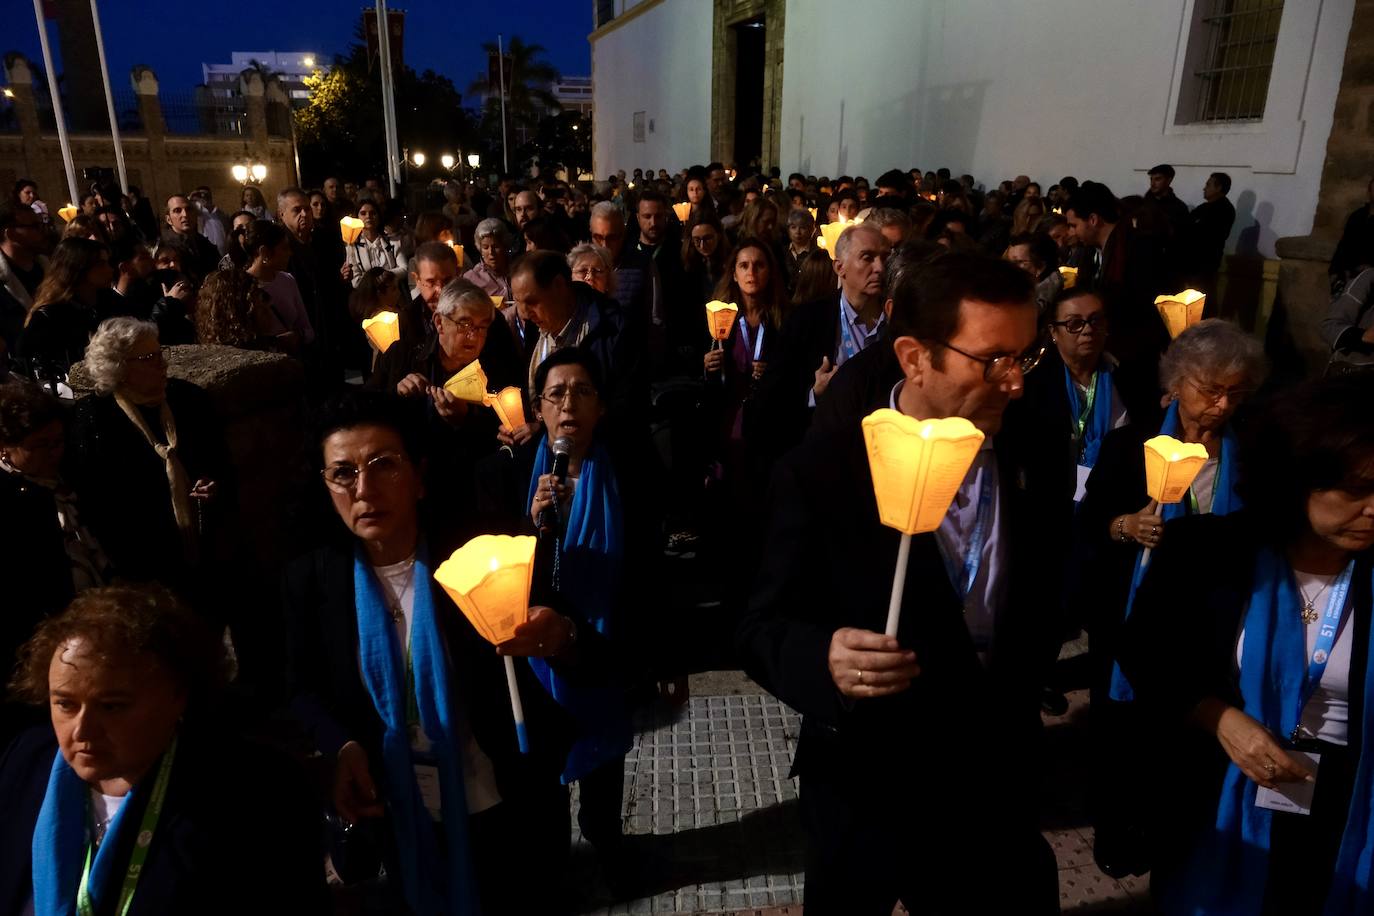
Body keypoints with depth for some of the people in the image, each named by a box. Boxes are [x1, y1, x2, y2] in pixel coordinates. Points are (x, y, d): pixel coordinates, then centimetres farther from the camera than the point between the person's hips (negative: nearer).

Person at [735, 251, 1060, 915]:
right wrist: (825, 659, -39)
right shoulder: (820, 475, -19)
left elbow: (1035, 609, 8)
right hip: (867, 799, -3)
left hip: (993, 792, 4)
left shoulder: (1025, 471, -3)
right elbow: (761, 629, -19)